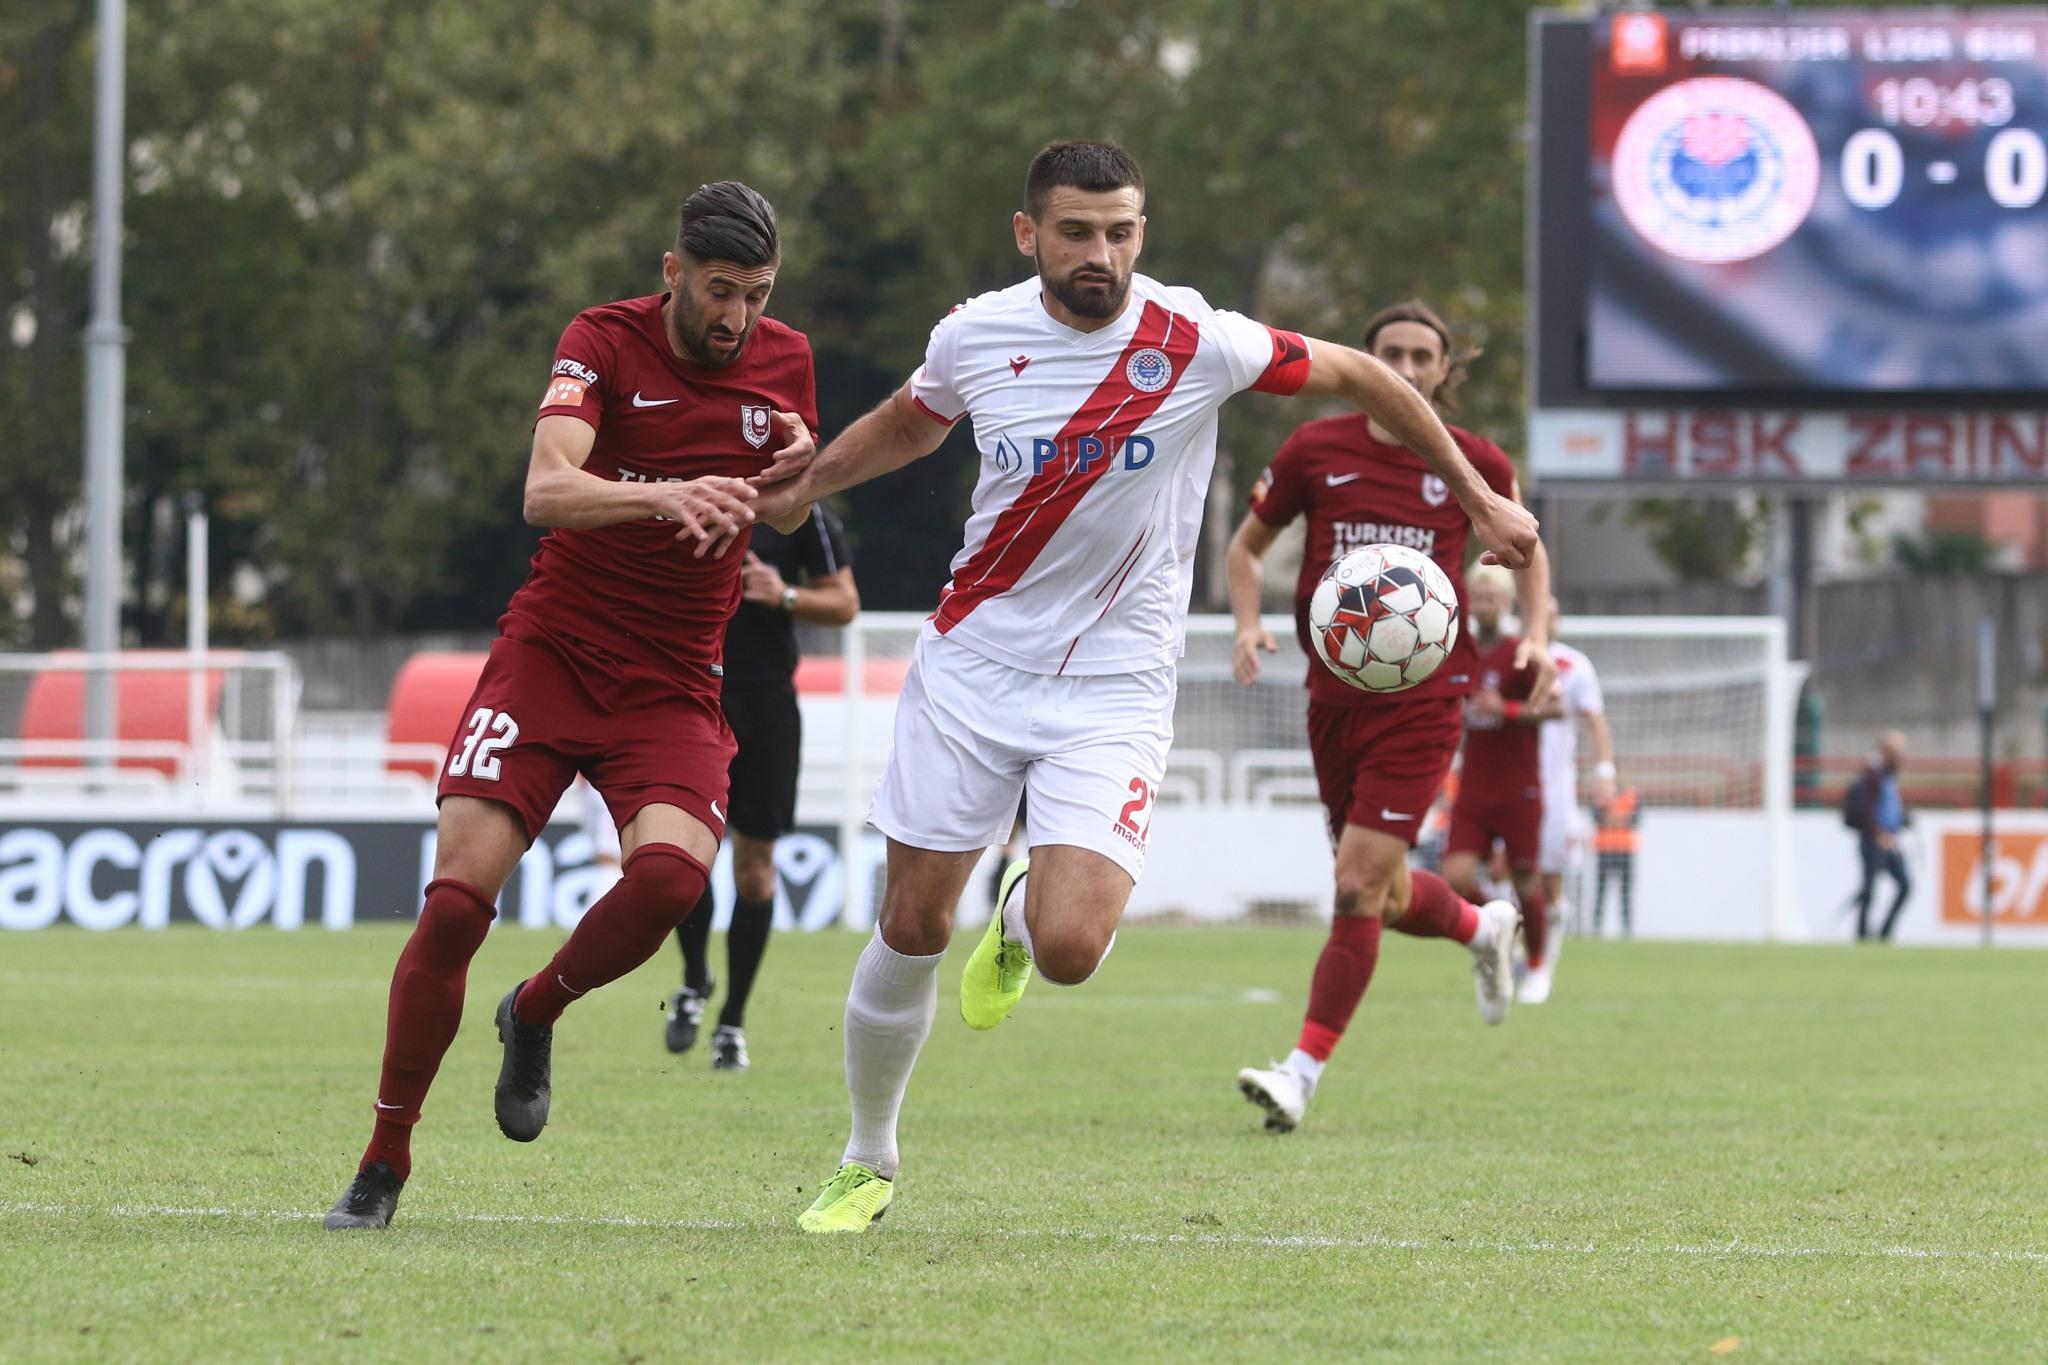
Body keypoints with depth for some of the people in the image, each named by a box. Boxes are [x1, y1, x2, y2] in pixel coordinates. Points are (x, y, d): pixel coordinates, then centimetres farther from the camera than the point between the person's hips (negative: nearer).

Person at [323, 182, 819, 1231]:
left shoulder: (782, 359, 4)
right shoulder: (604, 341, -8)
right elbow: (546, 491, -25)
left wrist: (792, 470, -4)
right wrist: (664, 493, -43)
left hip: (674, 685, 2)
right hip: (552, 652, -2)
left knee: (672, 870, -27)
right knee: (457, 897, -14)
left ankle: (535, 1015, 5)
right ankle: (384, 1165, -1)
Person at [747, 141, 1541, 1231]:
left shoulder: (1196, 344, -14)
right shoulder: (974, 336, -4)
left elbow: (1361, 378, 1)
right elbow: (906, 423, 21)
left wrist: (1477, 499, 9)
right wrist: (790, 493, 21)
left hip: (1114, 686, -2)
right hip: (973, 661, 2)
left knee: (1068, 949, -19)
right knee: (911, 926, 3)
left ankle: (1019, 920, 21)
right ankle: (866, 1162, 24)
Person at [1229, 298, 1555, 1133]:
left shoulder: (1472, 463, -1)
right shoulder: (1316, 451, 1)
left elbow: (1526, 547, 17)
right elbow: (1248, 545, 14)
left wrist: (1536, 638, 1)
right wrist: (1248, 624, -4)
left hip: (1422, 697, -3)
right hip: (1333, 696, 3)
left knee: (1360, 884, -13)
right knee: (1385, 897, 11)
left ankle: (1304, 1071, -10)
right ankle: (1482, 927, 46)